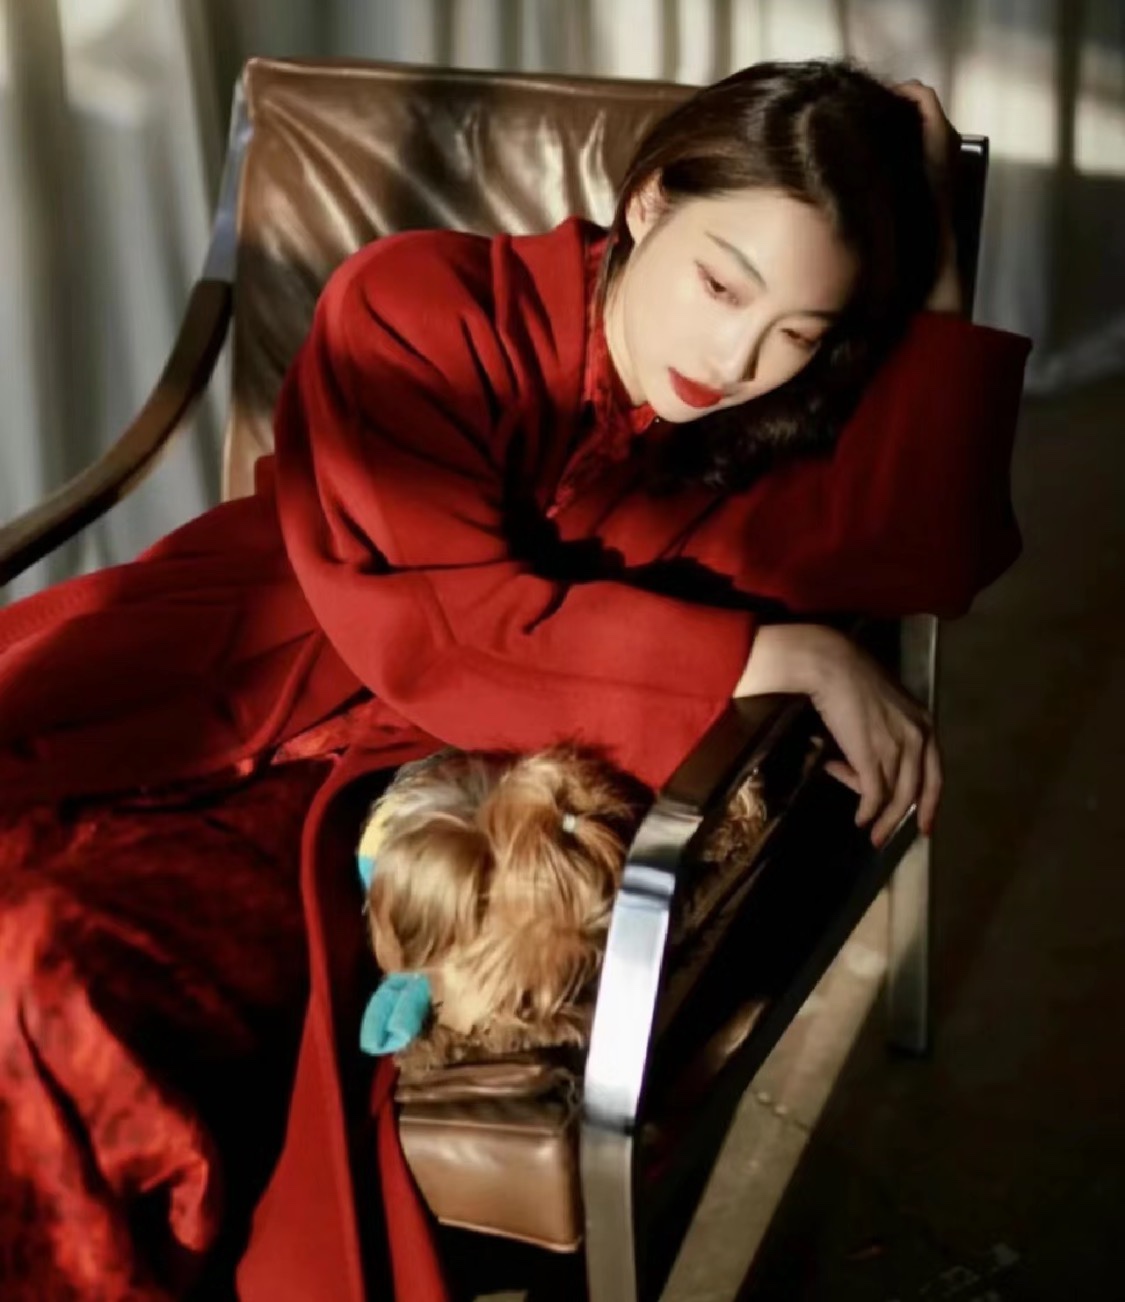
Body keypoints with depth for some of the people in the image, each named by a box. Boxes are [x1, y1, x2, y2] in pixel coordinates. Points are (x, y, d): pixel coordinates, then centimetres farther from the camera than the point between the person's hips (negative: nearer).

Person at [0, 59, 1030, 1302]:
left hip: (375, 785, 1)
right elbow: (429, 623, -18)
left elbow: (934, 552, -12)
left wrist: (929, 245, -10)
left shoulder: (746, 432, 5)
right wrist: (781, 656, -19)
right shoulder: (416, 311, -8)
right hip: (201, 695, 0)